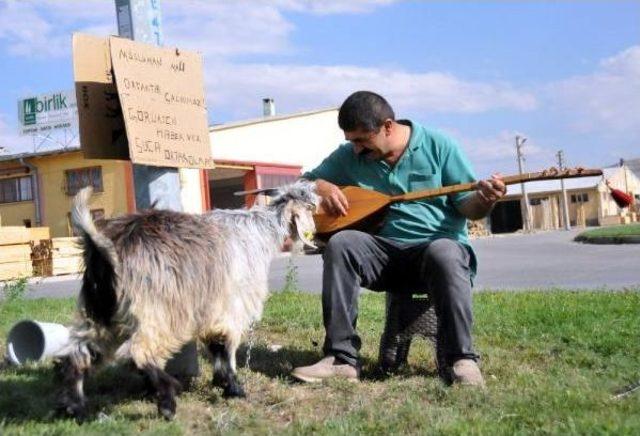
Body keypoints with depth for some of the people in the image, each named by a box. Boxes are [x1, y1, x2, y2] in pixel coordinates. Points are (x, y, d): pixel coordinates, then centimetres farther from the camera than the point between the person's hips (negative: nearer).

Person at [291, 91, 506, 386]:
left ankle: (462, 359, -27)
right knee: (340, 244, -27)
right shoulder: (349, 156, 10)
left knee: (443, 254, -38)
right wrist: (322, 188, -5)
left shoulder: (438, 146, 0)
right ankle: (342, 358, -28)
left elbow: (468, 208, 0)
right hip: (383, 250, 3)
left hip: (438, 243, -3)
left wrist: (484, 200, -24)